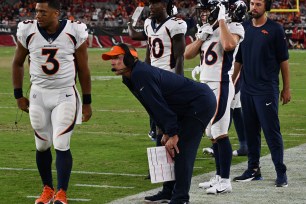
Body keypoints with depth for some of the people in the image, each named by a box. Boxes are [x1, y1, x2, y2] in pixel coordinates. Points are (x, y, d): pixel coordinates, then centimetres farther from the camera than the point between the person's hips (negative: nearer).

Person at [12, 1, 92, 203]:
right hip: (38, 95, 2)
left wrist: (87, 102, 3)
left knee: (61, 145, -11)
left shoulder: (74, 32, -11)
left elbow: (83, 69, 0)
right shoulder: (28, 31, -7)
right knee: (42, 145, 9)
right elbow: (18, 63, 9)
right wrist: (18, 95, 7)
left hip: (65, 95, -2)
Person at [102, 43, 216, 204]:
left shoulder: (140, 74, -21)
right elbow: (154, 108, 14)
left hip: (201, 102, -11)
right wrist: (166, 132, 9)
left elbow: (159, 106, -22)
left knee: (182, 150, -13)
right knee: (171, 148, 13)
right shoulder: (131, 78, 11)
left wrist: (173, 134, -20)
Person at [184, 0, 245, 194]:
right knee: (213, 134, 11)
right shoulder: (205, 30, 16)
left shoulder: (233, 28, -7)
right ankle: (219, 176, 18)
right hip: (205, 86, 8)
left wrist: (221, 20, -19)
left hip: (220, 86, -8)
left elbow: (228, 45, -29)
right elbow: (188, 54, 11)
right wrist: (202, 36, -2)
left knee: (220, 134, -9)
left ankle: (225, 181, -6)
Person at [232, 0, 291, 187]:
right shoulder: (244, 28, 10)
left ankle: (281, 172, -2)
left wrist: (286, 88, -3)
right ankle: (253, 169, 20)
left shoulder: (275, 29, -4)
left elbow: (283, 60, -2)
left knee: (272, 131, -6)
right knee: (251, 130, 11)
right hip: (247, 89, 5)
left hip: (267, 89, -5)